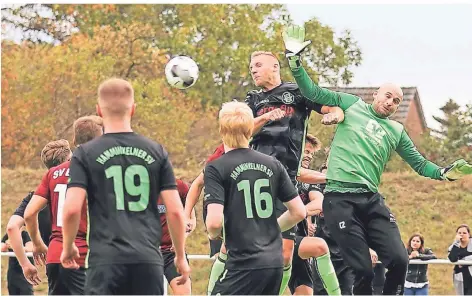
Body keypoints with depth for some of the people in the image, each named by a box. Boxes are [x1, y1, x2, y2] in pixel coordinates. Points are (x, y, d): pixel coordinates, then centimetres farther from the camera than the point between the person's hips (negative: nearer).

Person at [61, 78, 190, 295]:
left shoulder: (85, 154, 1)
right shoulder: (156, 152, 7)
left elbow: (72, 209, -8)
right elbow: (175, 211, 4)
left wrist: (68, 247, 10)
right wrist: (181, 256, 16)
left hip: (106, 260, -2)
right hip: (148, 260, 2)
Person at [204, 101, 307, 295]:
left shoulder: (216, 168, -6)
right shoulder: (272, 164, 9)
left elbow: (215, 221, -16)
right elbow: (299, 212, 10)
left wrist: (212, 234, 6)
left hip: (245, 263, -6)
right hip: (275, 263, 6)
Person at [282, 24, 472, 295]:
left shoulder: (397, 132, 19)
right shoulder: (352, 105, 12)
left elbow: (420, 164, 22)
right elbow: (312, 92, 9)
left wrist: (445, 173, 3)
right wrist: (294, 58, -2)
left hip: (371, 201, 4)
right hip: (340, 199, -4)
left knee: (399, 261, -11)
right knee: (362, 270, -11)